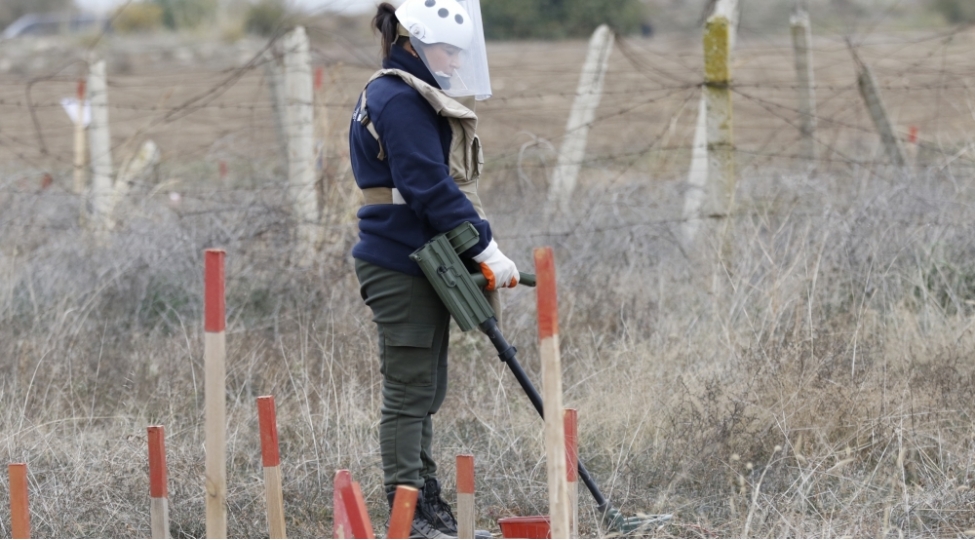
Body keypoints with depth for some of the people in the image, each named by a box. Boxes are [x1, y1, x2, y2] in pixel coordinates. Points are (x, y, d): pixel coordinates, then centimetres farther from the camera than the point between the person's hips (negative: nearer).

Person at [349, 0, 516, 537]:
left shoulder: (415, 98, 18)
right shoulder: (396, 100, -15)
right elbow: (430, 187, -20)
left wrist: (476, 252, 8)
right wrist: (485, 249, -18)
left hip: (422, 266, 11)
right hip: (400, 268, -11)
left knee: (423, 392, 14)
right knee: (410, 392, -7)